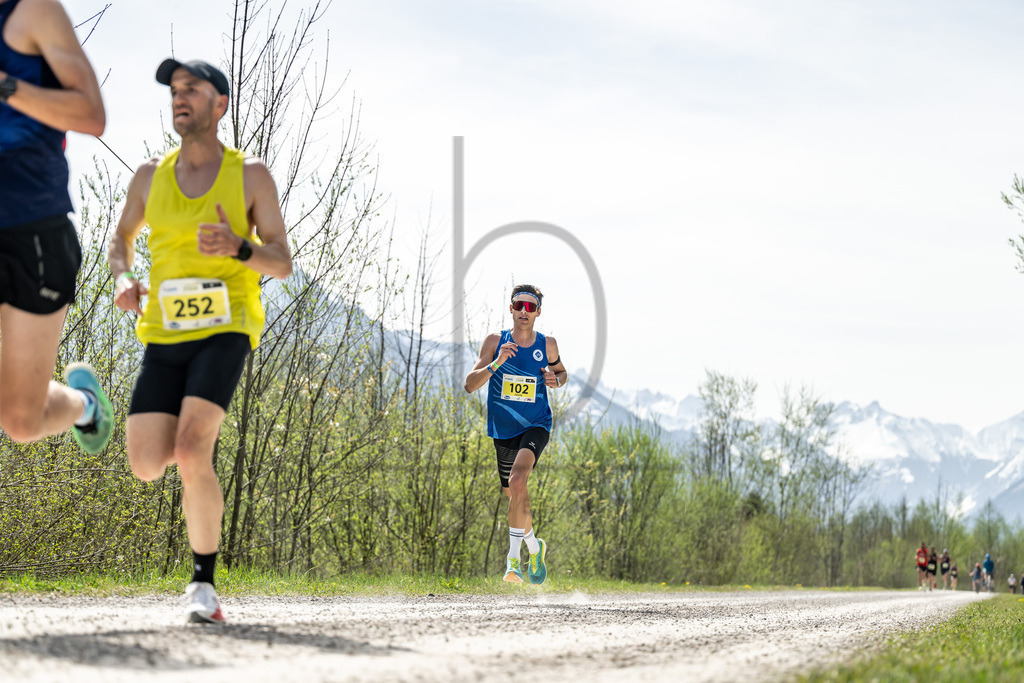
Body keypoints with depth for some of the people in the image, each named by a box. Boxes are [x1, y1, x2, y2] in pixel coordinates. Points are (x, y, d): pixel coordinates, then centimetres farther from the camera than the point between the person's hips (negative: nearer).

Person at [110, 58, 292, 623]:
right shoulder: (150, 177, 8)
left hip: (224, 329, -4)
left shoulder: (250, 176, 1)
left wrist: (238, 247, -20)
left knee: (191, 453, -23)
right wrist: (123, 277, 0)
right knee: (147, 465, -5)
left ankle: (204, 582, -7)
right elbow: (121, 239, 23)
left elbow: (283, 263, 1)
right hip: (164, 334, 4)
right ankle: (196, 445, 34)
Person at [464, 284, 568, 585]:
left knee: (517, 479, -28)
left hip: (536, 426, -2)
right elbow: (470, 384, -9)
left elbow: (561, 372, 19)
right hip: (503, 430, 3)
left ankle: (514, 557, -22)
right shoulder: (495, 341, -3)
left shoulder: (548, 344, -1)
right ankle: (534, 547, 43)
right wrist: (496, 364, -25)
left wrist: (555, 380, -5)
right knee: (514, 494, 15)